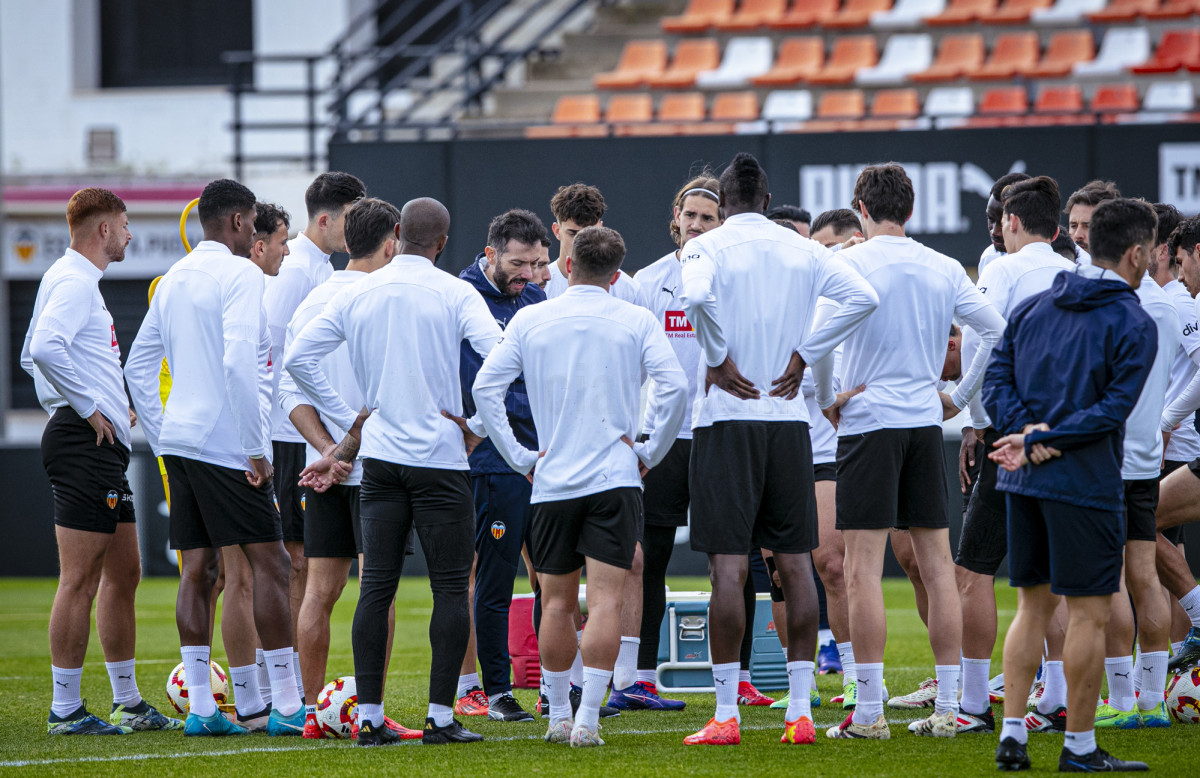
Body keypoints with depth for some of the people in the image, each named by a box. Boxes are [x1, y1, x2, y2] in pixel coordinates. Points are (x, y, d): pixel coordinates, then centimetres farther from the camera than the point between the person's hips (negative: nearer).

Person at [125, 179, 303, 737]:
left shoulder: (174, 279, 15)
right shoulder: (240, 274, -10)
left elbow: (138, 367, 19)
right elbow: (239, 361, -21)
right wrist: (256, 448, -18)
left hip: (179, 441, 8)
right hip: (225, 443, -8)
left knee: (197, 570, 7)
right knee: (269, 564, -4)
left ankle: (200, 707, 4)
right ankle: (287, 705, -5)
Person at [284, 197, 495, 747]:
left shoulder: (356, 295, 6)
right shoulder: (454, 294, -6)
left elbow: (298, 359, 4)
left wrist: (349, 420, 9)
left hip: (378, 456, 4)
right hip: (439, 456, -4)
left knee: (376, 587, 5)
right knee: (450, 587, 1)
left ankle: (369, 716, 2)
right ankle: (441, 716, -3)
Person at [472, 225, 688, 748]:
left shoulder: (529, 320, 4)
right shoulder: (635, 322, 1)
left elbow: (485, 386, -2)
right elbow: (674, 386, -9)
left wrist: (519, 456, 3)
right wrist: (651, 451, 1)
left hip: (552, 483, 2)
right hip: (616, 479, -2)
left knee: (557, 603, 12)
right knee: (605, 601, -5)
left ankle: (558, 717, 18)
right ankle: (588, 720, -12)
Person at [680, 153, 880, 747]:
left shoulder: (707, 247, -3)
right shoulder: (803, 250, 8)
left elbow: (697, 296, -24)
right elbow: (863, 297, -3)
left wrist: (718, 358, -10)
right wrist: (804, 354, 2)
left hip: (726, 415, -3)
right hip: (789, 419, 3)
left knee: (729, 566, -4)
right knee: (795, 563, 6)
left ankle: (725, 715, -6)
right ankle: (800, 711, 5)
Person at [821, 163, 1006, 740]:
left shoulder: (849, 264, -6)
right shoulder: (945, 269, 8)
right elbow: (998, 331, 8)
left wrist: (825, 401, -2)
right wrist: (959, 397, 14)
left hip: (868, 422, -5)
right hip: (926, 422, 5)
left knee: (863, 569, -5)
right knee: (937, 567, 7)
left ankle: (869, 711, -9)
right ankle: (946, 707, 6)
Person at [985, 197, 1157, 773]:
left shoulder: (1032, 307, 11)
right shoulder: (1134, 325, -7)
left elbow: (996, 380, 4)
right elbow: (1113, 408, -15)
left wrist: (1030, 435, -7)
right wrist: (1044, 441, -13)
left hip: (1023, 479, 6)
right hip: (1086, 484, -6)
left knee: (1033, 606, 14)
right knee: (1089, 614, 1)